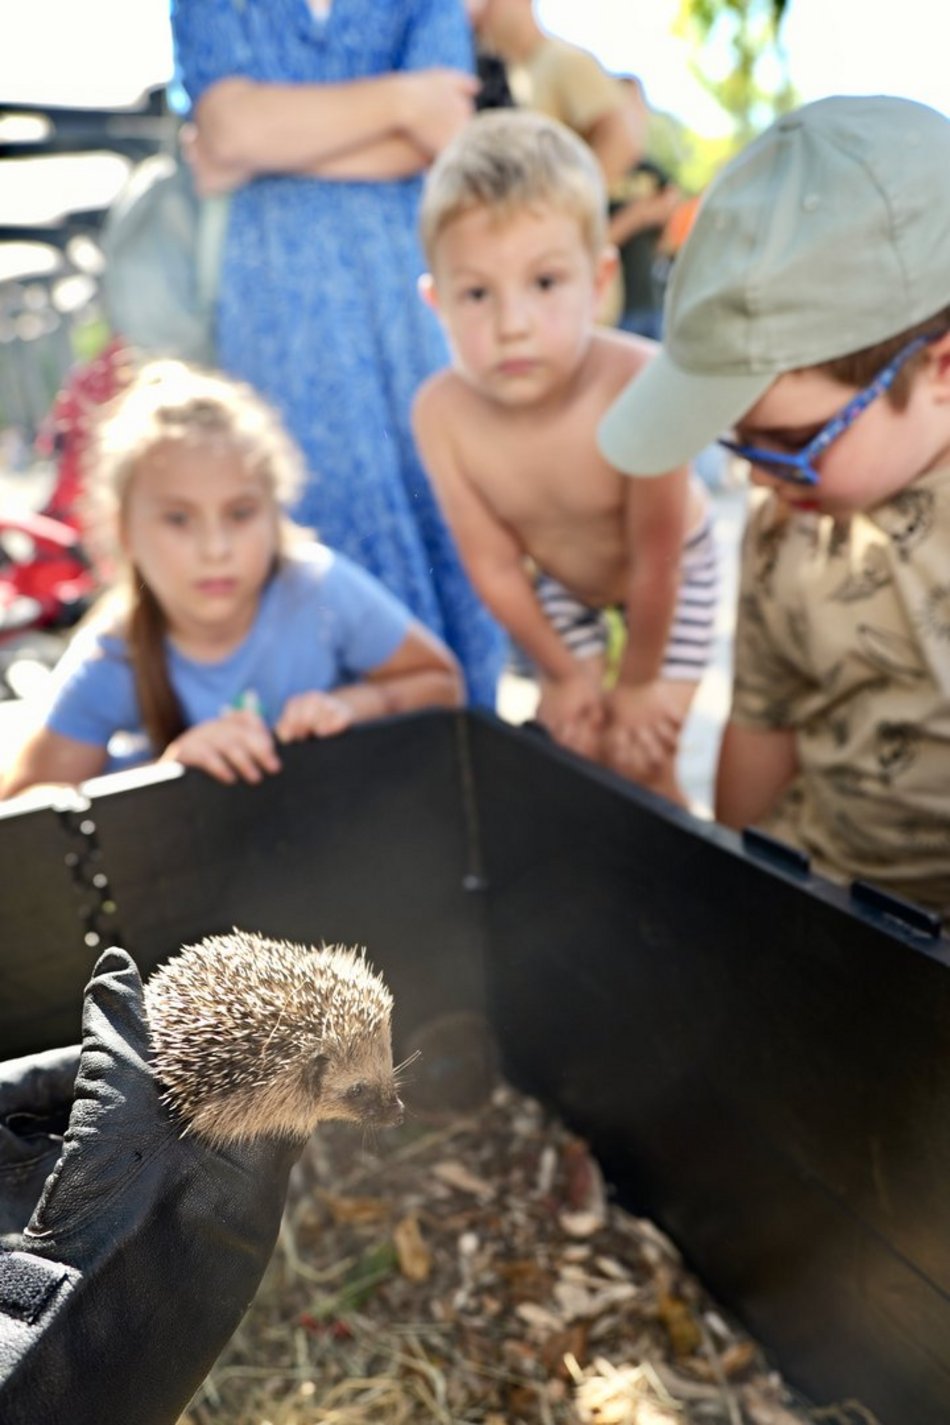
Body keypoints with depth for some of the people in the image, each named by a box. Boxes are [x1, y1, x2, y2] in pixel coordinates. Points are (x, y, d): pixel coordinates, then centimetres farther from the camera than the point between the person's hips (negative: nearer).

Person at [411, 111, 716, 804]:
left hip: (673, 569, -2)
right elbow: (494, 565, -17)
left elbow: (656, 559, -28)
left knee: (640, 762, -2)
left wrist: (638, 680, -14)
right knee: (573, 752, 8)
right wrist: (564, 673, -6)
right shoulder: (441, 413, -31)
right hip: (560, 579, 3)